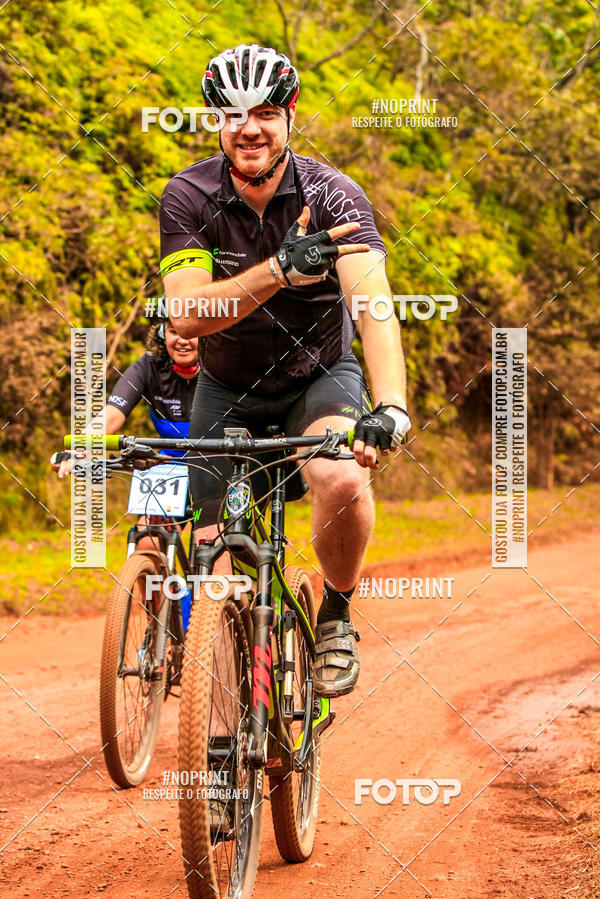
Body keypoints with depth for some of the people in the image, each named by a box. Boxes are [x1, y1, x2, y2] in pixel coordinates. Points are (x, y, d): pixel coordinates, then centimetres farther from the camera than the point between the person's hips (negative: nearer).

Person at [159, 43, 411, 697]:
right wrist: (279, 271, -46)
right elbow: (187, 313, -30)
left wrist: (392, 406, -53)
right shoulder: (189, 197, -18)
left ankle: (337, 614, -5)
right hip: (228, 388, 2)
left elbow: (373, 301, -36)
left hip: (319, 377, -2)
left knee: (344, 479, -32)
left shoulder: (332, 196, -22)